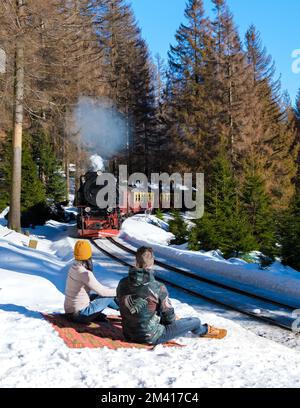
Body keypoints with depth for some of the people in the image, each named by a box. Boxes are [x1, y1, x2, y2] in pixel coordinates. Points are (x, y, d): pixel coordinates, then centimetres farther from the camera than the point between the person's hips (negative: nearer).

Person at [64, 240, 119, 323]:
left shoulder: (74, 267, 2)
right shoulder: (84, 273, -24)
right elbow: (102, 292, -16)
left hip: (69, 311, 8)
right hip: (80, 314, -8)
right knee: (109, 297, 4)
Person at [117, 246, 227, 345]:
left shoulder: (122, 284, -11)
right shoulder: (158, 288, -26)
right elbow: (169, 316, -14)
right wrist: (173, 318, 12)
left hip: (128, 335, 6)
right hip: (150, 338, -6)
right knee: (195, 321, 12)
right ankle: (204, 331, 48)